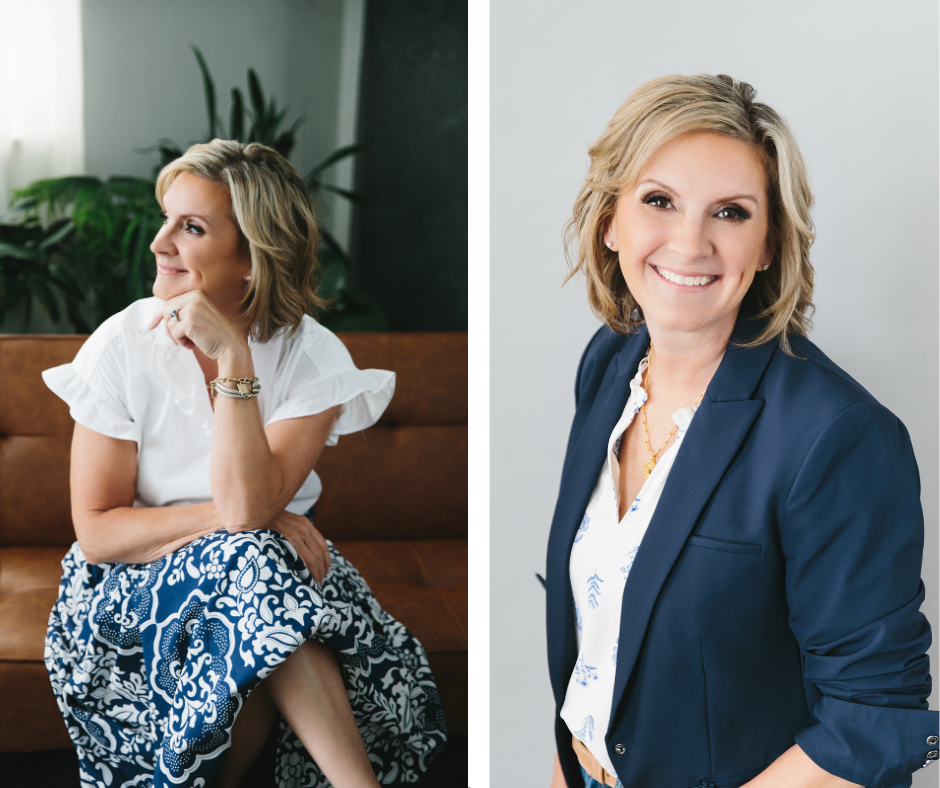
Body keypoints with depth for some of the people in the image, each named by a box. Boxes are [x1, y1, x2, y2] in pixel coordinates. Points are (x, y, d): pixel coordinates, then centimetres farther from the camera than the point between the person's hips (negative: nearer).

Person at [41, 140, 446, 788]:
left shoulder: (313, 358, -10)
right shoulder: (123, 346, -10)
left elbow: (247, 506, -24)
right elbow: (96, 531, -11)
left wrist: (233, 359, -29)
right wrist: (231, 518, -22)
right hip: (136, 587, -1)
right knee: (252, 565, -31)